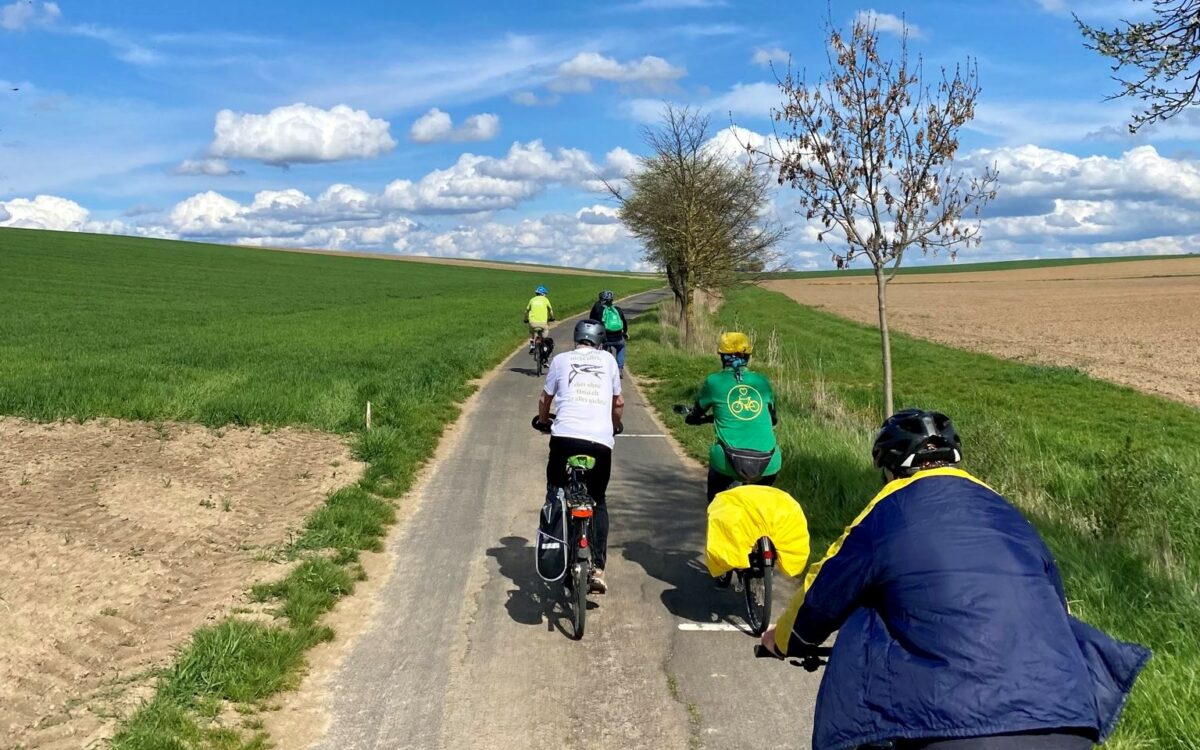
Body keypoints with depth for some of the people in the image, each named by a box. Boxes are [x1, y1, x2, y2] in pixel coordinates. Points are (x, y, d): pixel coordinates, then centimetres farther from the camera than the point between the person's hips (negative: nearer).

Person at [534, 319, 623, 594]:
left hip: (565, 436, -1)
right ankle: (598, 569, 7)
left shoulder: (561, 359, 13)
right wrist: (616, 426, 43)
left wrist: (542, 421, 42)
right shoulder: (608, 359, 16)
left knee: (555, 491, 17)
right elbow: (618, 402, 24)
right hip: (601, 441, 2)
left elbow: (545, 400, 21)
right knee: (598, 502, 15)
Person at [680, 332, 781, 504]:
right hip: (767, 464, 2)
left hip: (730, 462, -2)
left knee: (716, 494, 31)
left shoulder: (714, 381, 5)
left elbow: (694, 417, 19)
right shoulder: (762, 381, 12)